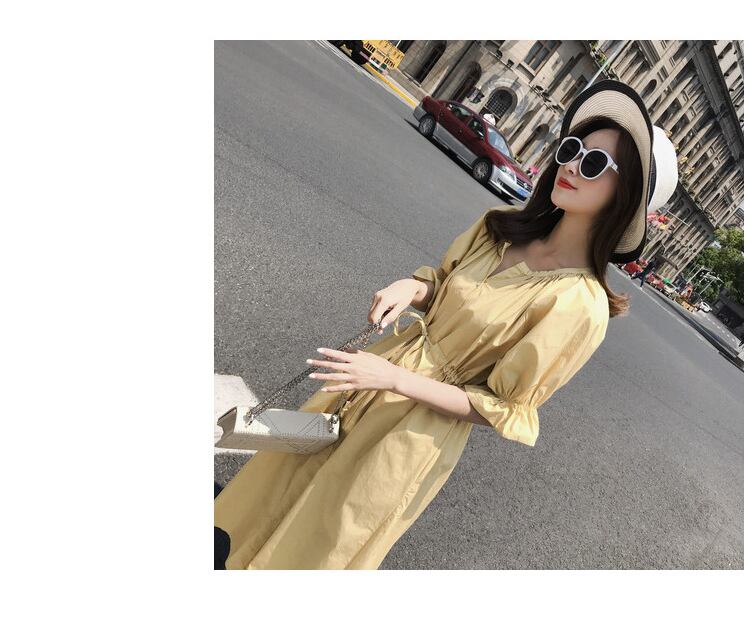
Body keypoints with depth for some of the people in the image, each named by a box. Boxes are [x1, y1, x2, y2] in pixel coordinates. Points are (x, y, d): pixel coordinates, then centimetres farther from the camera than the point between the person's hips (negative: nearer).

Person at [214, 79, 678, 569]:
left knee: (316, 541, 17)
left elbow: (500, 410, -19)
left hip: (423, 429, -6)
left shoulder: (581, 304, -24)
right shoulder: (499, 227, -7)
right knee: (286, 476, 28)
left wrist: (395, 379, -25)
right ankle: (230, 551, 57)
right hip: (386, 364, 6)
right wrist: (412, 287, -15)